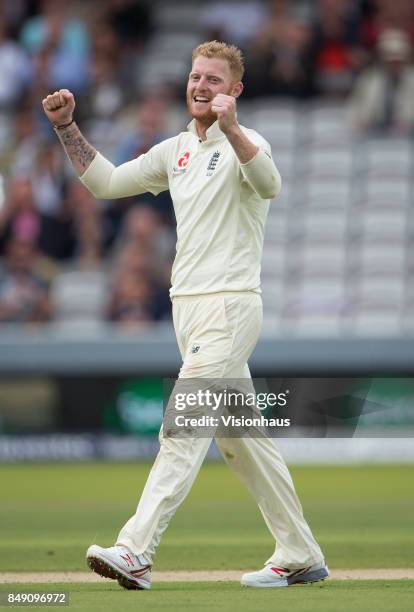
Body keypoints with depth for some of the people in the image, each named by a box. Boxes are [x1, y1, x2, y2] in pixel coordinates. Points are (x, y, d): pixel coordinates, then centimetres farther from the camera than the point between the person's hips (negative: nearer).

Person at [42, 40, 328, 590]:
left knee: (182, 428, -15)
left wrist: (231, 128, -44)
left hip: (229, 307, -8)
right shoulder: (175, 152, 16)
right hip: (188, 305, 9)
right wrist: (67, 127, 7)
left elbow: (269, 184, -30)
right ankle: (300, 556, 18)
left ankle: (136, 553, -22)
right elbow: (107, 182, 18)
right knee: (240, 437, 11)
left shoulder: (245, 143, -9)